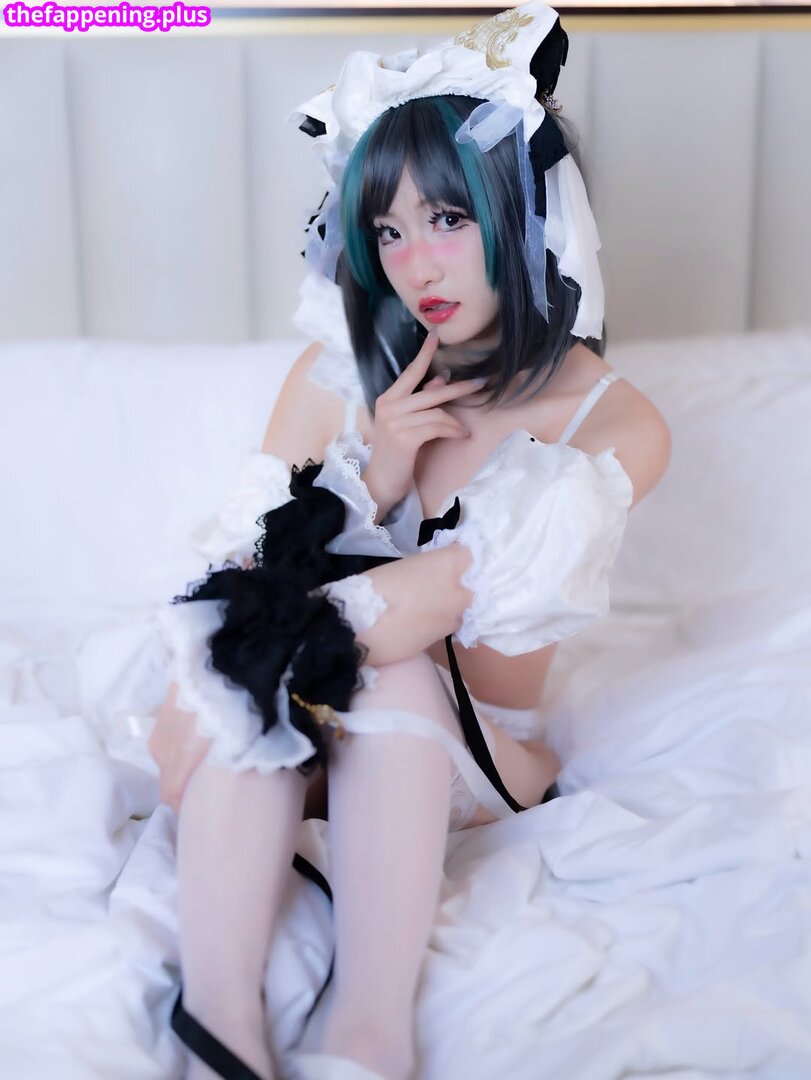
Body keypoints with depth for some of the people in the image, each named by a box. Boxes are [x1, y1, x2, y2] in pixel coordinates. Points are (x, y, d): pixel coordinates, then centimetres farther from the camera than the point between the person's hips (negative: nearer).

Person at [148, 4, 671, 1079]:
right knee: (251, 658, -31)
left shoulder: (615, 426, -12)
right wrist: (375, 477, -21)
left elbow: (462, 588, -24)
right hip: (308, 747, 2)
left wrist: (228, 672, -29)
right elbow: (248, 568, -5)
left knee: (391, 668, -34)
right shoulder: (337, 373, -2)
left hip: (476, 751, -2)